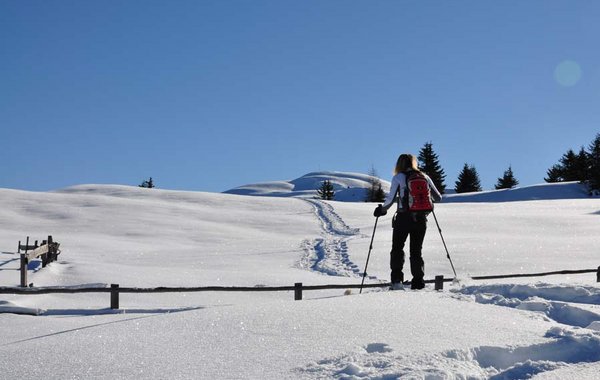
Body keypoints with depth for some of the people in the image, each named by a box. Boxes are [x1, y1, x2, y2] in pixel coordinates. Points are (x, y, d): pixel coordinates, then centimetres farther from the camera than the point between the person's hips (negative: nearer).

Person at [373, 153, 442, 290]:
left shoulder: (398, 177, -2)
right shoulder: (424, 177, 8)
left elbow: (390, 199, -9)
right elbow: (438, 198, 11)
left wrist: (381, 209, 8)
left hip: (403, 218, -3)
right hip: (421, 219, 3)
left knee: (397, 249, 12)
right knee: (416, 251, 12)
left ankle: (397, 279, 1)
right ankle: (418, 281, 5)